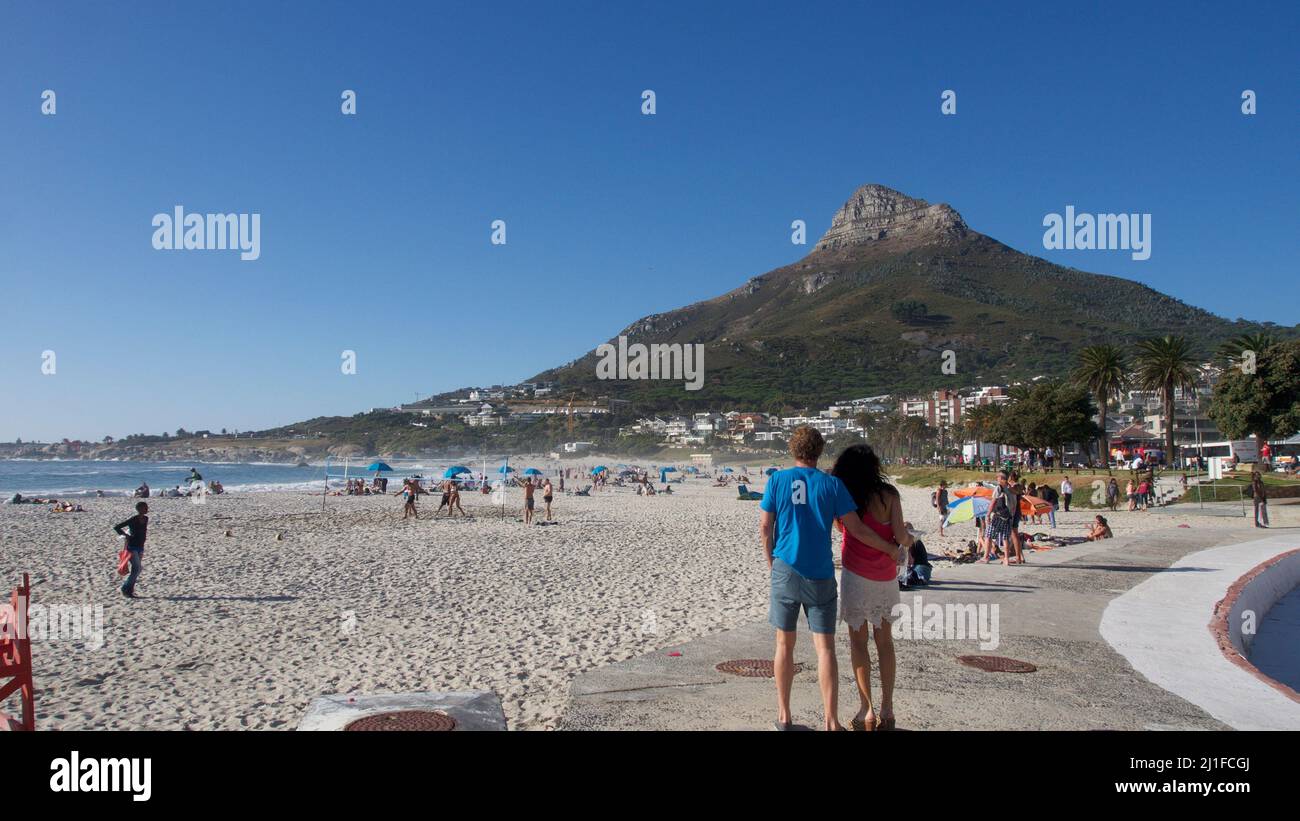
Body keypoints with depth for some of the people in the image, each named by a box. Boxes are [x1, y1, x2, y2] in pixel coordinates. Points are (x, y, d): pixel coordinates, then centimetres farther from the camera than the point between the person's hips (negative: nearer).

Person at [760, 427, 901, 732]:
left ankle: (783, 716, 19)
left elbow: (765, 527, 0)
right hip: (820, 576, -1)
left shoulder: (777, 480, 1)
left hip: (785, 572, 1)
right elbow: (856, 529, -2)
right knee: (825, 648, 3)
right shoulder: (831, 484, -1)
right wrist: (892, 549, 11)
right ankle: (831, 722, 3)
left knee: (785, 645, 11)